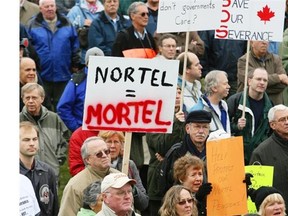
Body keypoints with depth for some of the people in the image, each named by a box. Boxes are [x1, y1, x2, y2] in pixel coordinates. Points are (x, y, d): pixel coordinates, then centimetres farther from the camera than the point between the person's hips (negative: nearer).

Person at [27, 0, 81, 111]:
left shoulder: (66, 24, 7)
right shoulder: (33, 25, 1)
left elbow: (75, 45, 10)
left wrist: (76, 64, 7)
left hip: (63, 74, 2)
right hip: (42, 74, -2)